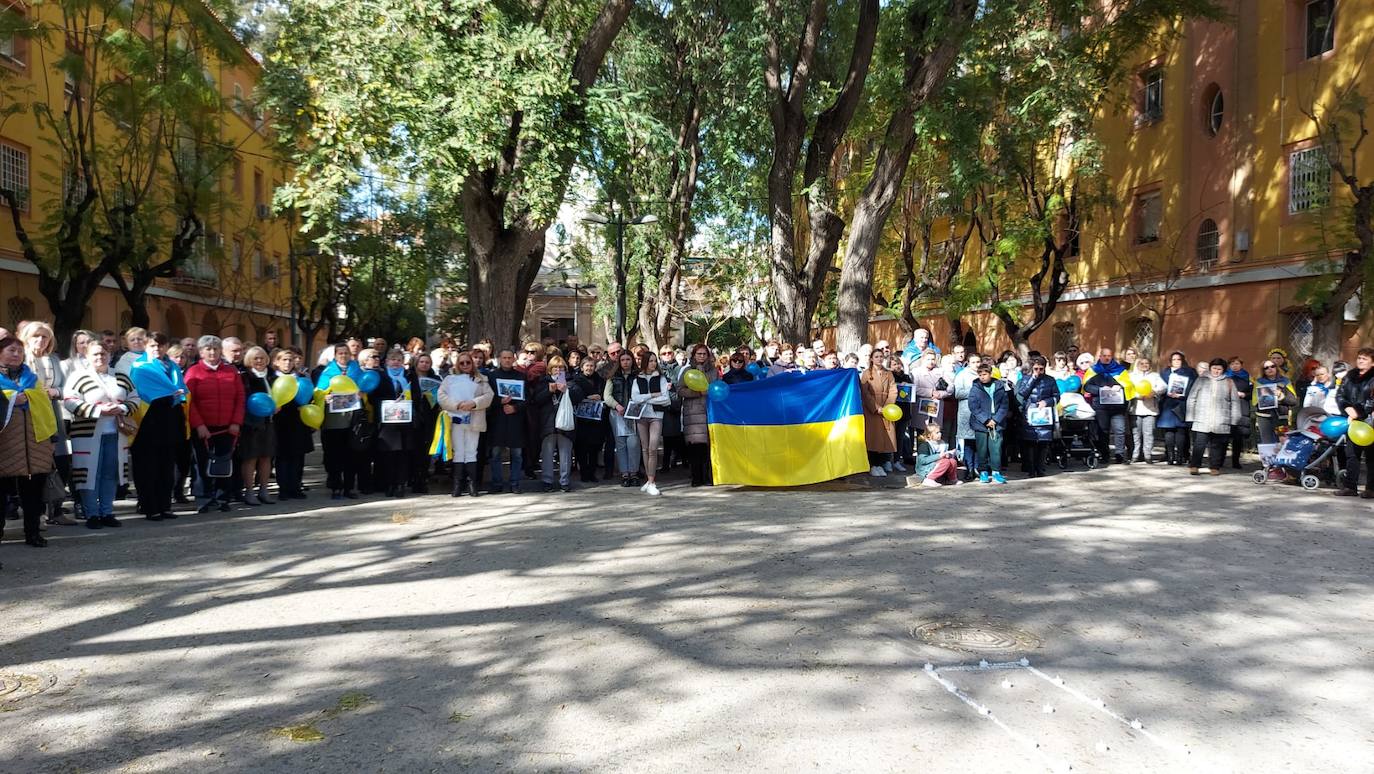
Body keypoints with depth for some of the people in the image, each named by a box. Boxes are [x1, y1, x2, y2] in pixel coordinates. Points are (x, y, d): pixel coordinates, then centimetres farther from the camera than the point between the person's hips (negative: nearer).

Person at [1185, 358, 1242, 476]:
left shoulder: (1228, 382, 10)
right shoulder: (1201, 380, 8)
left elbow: (1235, 401, 10)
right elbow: (1191, 398, 8)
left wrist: (1234, 419, 4)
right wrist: (1191, 416, 2)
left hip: (1221, 422, 1)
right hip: (1202, 420, -1)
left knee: (1217, 445, 4)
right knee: (1199, 444, -6)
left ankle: (1214, 467, 12)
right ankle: (1194, 466, -4)